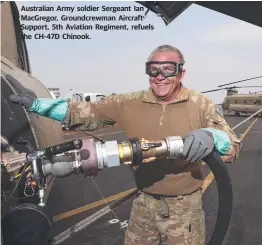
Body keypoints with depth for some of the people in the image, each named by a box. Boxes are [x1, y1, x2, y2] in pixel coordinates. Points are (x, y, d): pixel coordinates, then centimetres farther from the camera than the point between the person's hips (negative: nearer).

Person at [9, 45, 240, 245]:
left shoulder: (200, 105, -9)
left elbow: (234, 148, -12)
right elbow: (87, 113, -1)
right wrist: (37, 104, -7)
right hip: (144, 203, 2)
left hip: (185, 206, -2)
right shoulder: (131, 103, -4)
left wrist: (211, 136, -36)